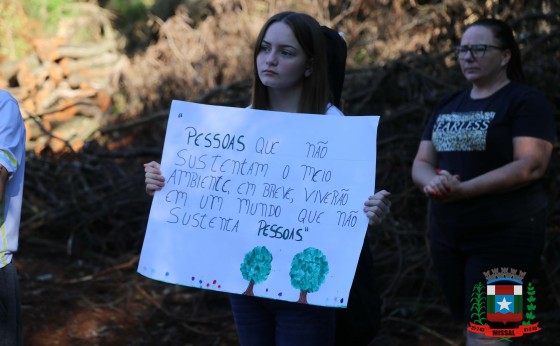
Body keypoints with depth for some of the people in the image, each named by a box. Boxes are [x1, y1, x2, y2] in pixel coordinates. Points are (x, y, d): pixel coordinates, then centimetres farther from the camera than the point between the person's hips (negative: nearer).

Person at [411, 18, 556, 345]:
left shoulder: (526, 100, -7)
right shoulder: (448, 106, 14)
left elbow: (531, 166, -18)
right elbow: (421, 163, 11)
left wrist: (462, 190, -23)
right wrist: (433, 183, -14)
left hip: (504, 235, -7)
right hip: (447, 234, 7)